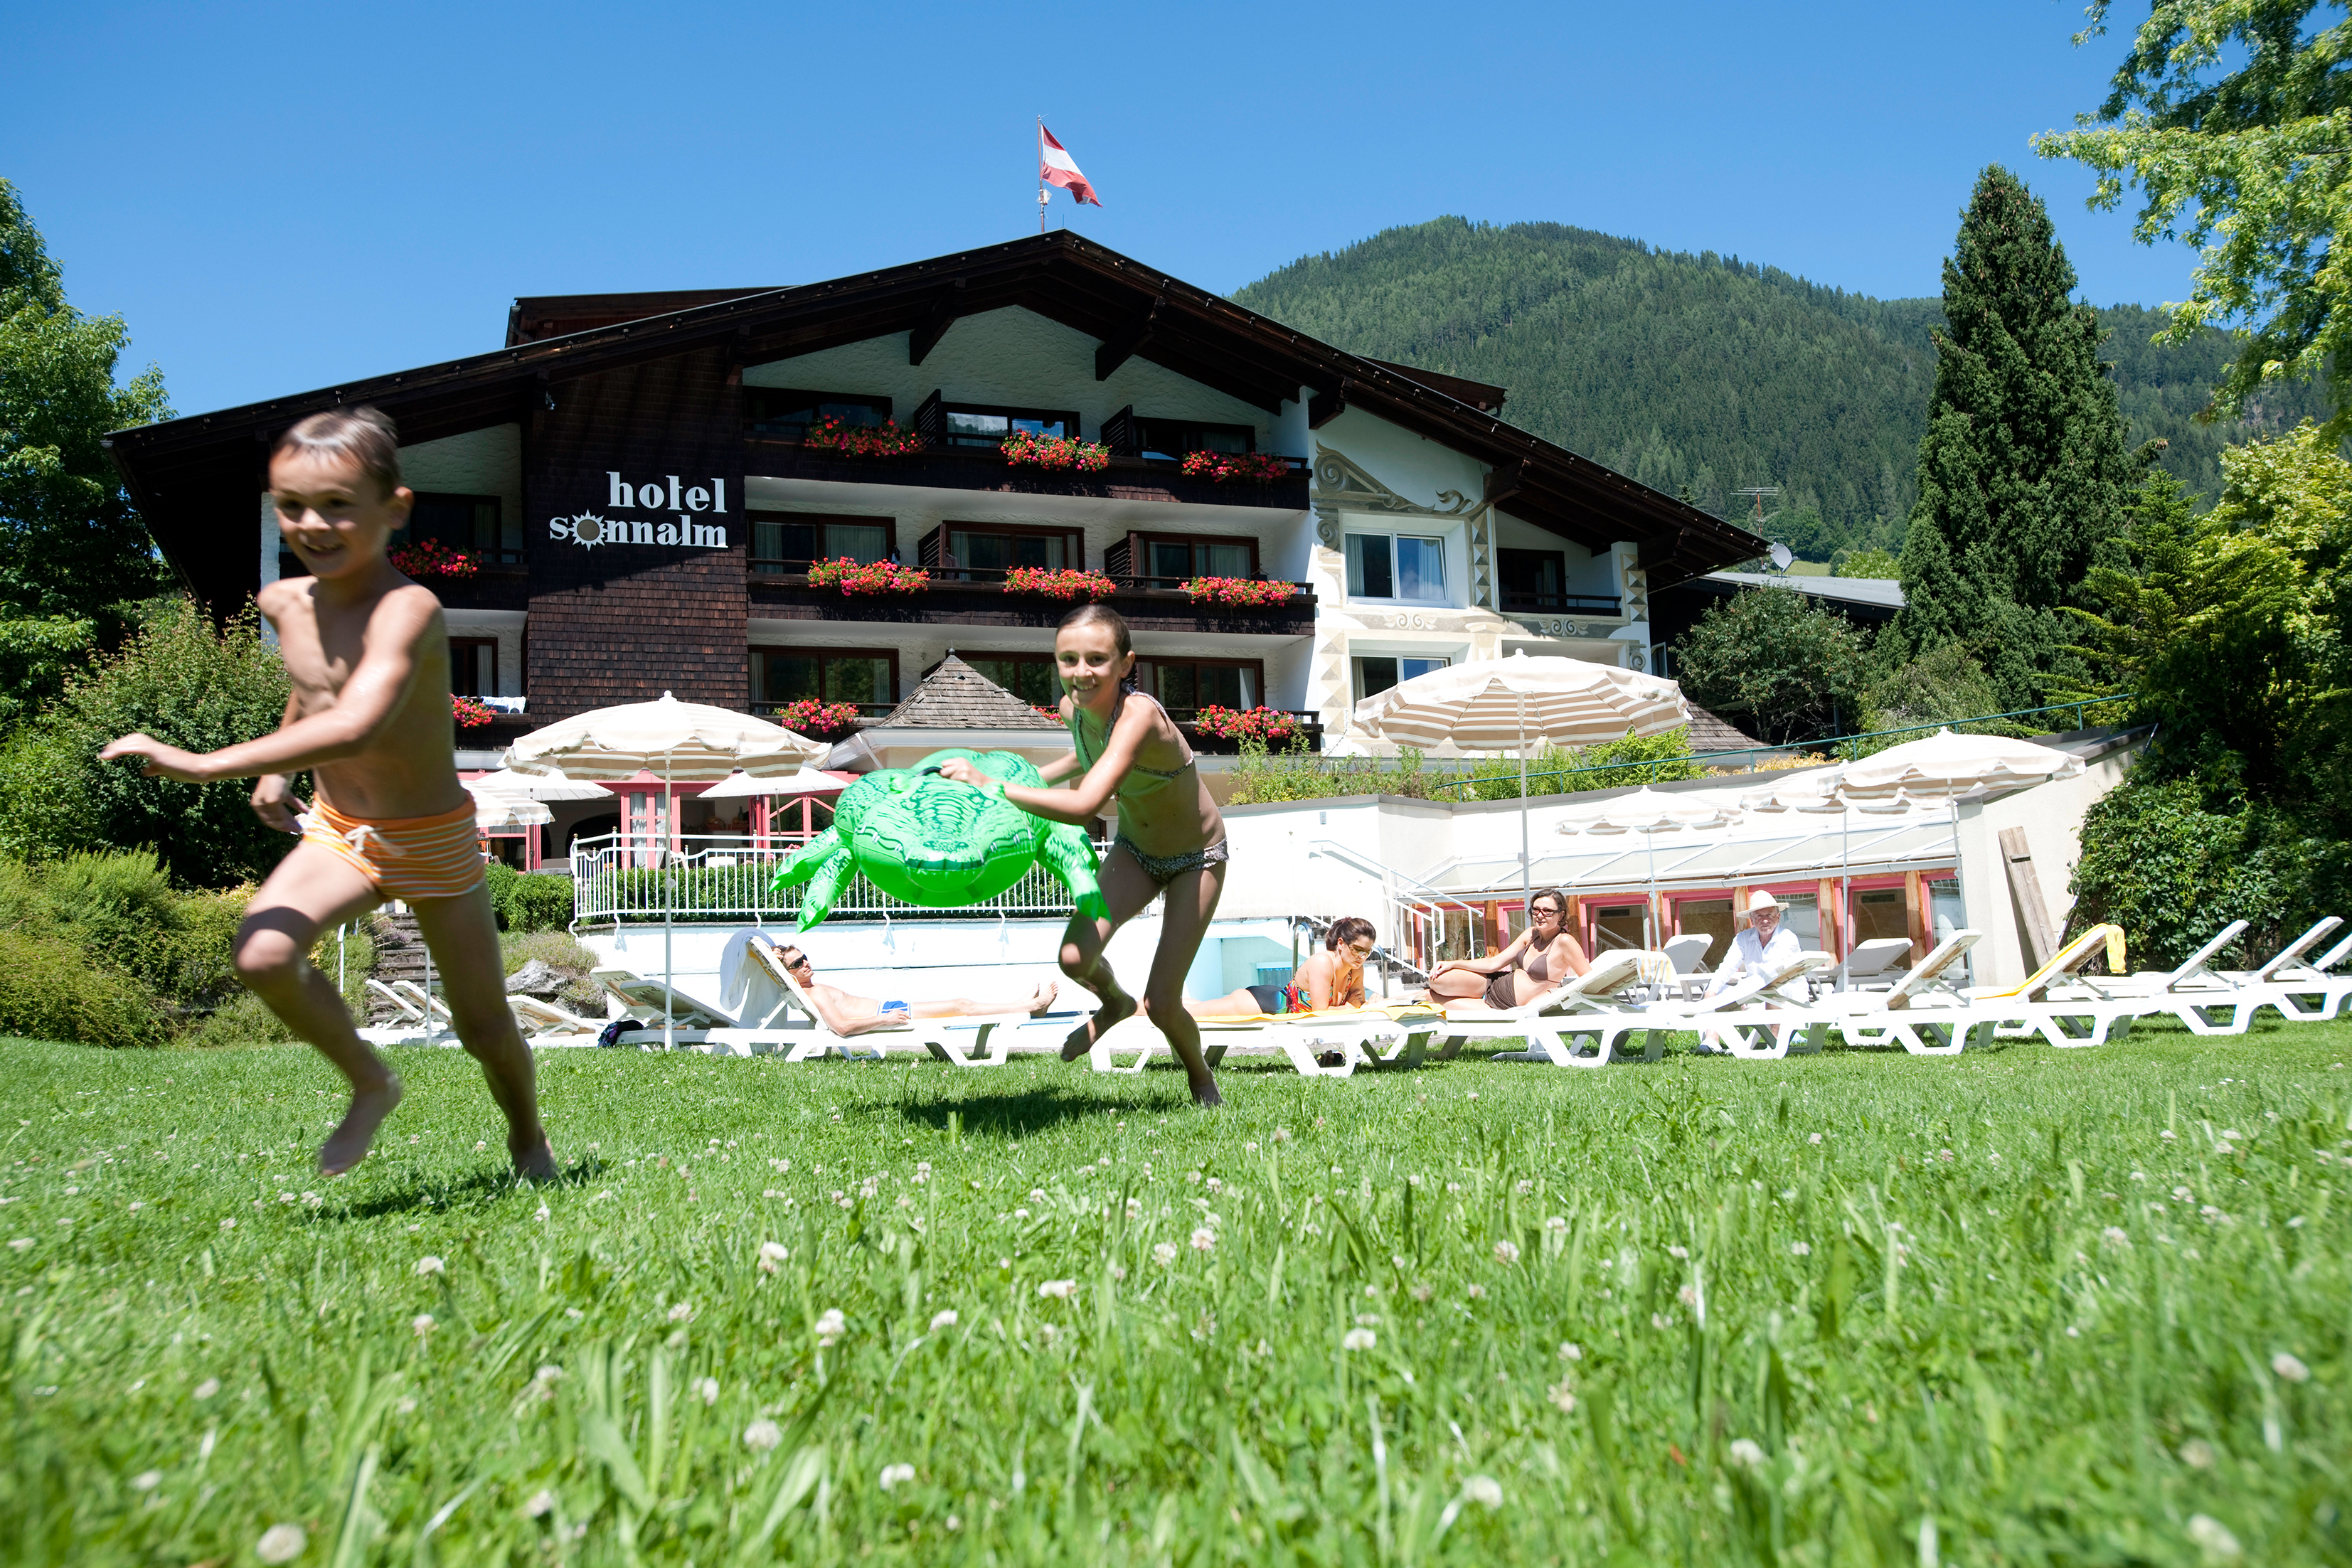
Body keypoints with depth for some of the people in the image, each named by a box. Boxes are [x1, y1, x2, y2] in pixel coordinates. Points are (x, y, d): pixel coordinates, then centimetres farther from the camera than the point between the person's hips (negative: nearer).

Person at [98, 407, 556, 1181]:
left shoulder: (408, 608, -28)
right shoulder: (285, 602, -4)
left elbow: (356, 726, -44)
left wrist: (208, 764, -43)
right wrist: (276, 770, 22)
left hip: (431, 840, -5)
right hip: (336, 831, 5)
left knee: (483, 1025, 6)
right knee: (262, 953, -24)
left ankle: (528, 1140, 37)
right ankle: (370, 1084, 3)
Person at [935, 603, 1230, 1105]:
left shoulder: (1139, 714, -37)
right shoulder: (1073, 706, -14)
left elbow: (1084, 807, -50)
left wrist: (991, 784, -44)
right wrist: (1031, 779, 3)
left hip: (1197, 860, -5)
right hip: (1135, 850, 5)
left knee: (1162, 1004, -8)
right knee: (1076, 959, -18)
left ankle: (1203, 1083, 26)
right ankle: (1114, 1003, 20)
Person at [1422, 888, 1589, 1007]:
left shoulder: (1564, 941, -16)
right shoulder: (1531, 934, 4)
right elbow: (1494, 964, 4)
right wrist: (1452, 964, -2)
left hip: (1512, 1008, -6)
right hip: (1497, 984, 6)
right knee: (1438, 979, -12)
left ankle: (1429, 998, 11)